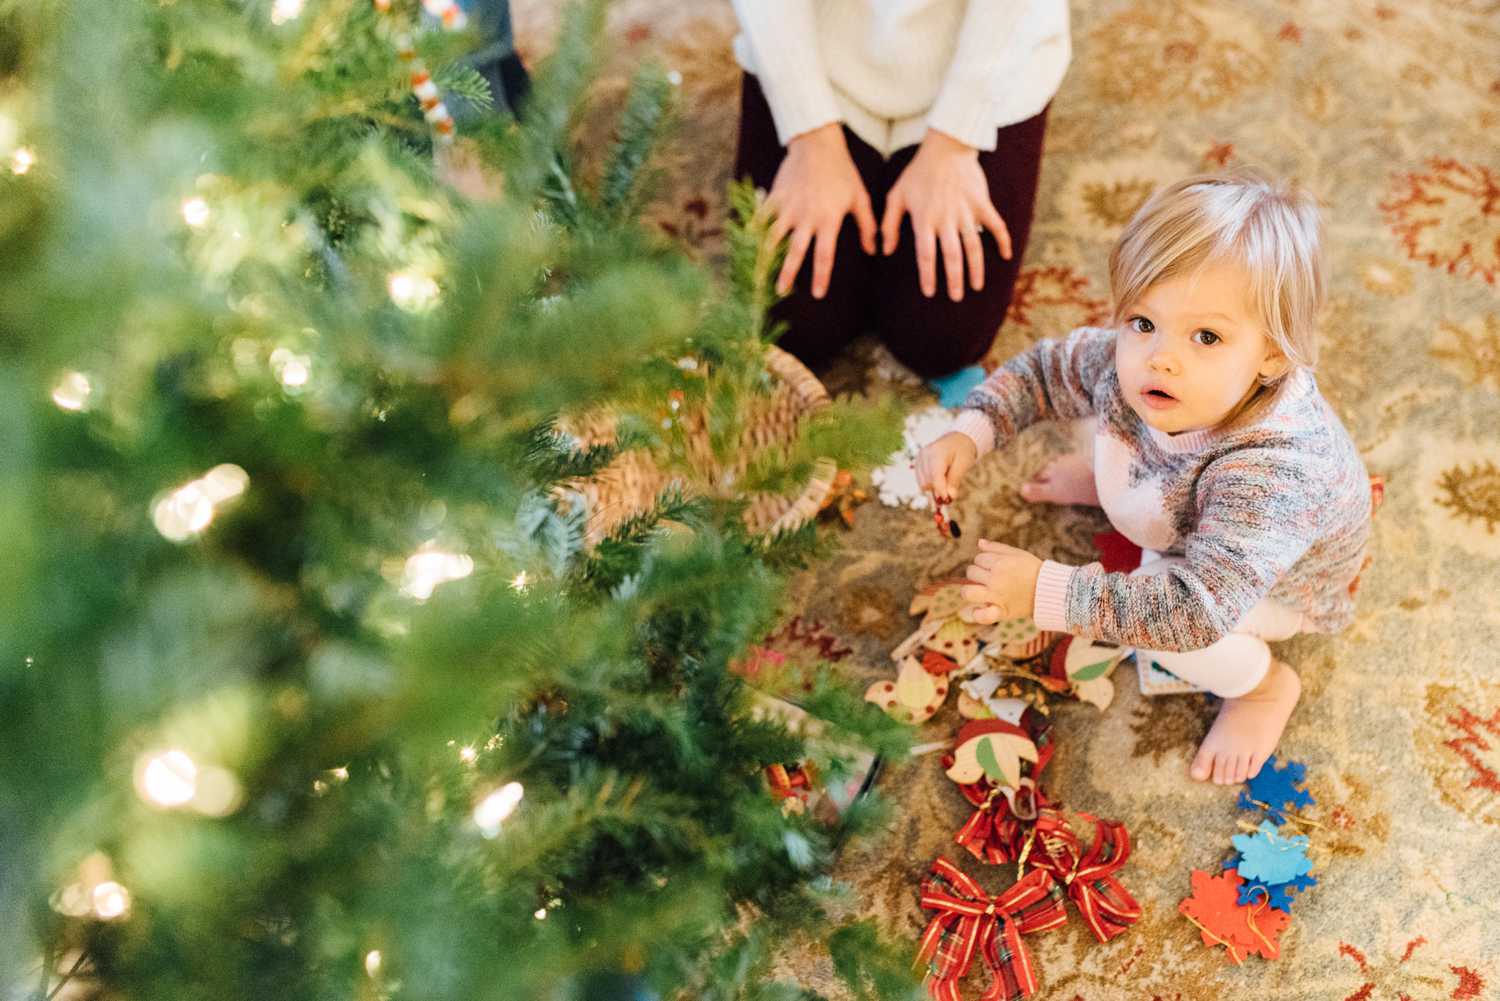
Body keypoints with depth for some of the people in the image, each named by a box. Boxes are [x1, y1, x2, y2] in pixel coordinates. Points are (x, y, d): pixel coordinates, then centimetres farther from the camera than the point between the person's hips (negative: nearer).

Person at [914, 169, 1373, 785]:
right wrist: (970, 434, -25)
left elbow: (1196, 610, -52)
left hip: (1277, 589, -6)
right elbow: (1044, 369, -9)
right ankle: (1120, 485, 34)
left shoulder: (1277, 467, -48)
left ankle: (1263, 684, 3)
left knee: (1161, 621, -29)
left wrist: (1045, 592, -53)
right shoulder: (1134, 362, -29)